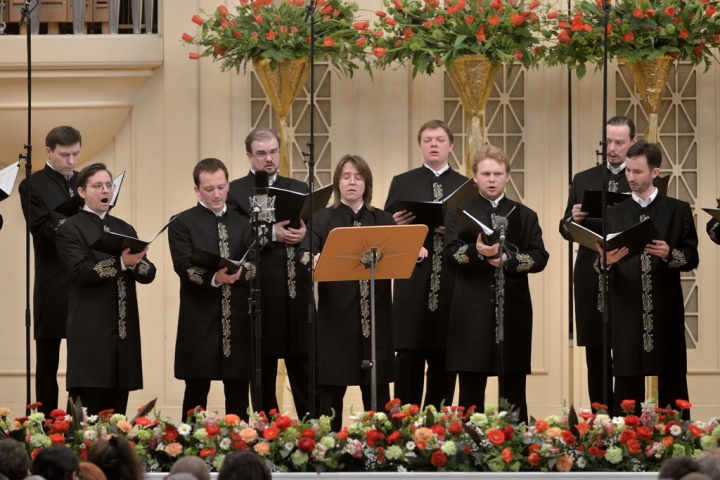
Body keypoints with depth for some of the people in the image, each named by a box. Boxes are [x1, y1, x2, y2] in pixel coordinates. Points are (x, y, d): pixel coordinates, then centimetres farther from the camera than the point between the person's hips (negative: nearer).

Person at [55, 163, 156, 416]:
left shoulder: (125, 229, 18)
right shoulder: (70, 229, 0)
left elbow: (149, 273, 9)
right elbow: (80, 271, -14)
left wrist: (135, 262, -14)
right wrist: (121, 262, -24)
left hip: (124, 331, 6)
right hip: (90, 334, -6)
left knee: (117, 408, 5)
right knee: (86, 412, -10)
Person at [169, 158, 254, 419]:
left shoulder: (242, 223, 13)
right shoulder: (183, 224, 2)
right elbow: (185, 268, -10)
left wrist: (239, 272, -18)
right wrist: (214, 278, -27)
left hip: (238, 320, 3)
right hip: (200, 322, -3)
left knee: (238, 393, 6)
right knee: (196, 393, 1)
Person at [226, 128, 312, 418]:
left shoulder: (298, 189, 15)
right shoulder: (235, 192, 2)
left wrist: (304, 234, -13)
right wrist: (271, 234, -22)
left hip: (297, 291, 3)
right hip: (259, 294, -3)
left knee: (303, 369, 6)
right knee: (263, 374, 3)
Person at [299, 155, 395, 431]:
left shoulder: (383, 220, 11)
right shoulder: (322, 220, 3)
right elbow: (305, 254, -14)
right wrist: (313, 260, -37)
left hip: (376, 317, 2)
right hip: (336, 317, -2)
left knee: (377, 387, 6)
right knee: (331, 388, -2)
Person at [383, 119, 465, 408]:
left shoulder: (466, 187, 12)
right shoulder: (402, 183, 11)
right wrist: (396, 226, -14)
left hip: (451, 286, 1)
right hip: (412, 284, -1)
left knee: (444, 362, 3)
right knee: (409, 358, -5)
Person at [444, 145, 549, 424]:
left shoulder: (524, 217, 13)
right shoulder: (460, 213, 9)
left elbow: (539, 258, 2)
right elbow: (451, 251, -7)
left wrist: (508, 260, -14)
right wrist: (476, 251, -27)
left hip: (513, 311, 1)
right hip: (472, 311, -1)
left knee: (513, 391, 3)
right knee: (471, 391, 0)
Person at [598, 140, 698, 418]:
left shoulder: (678, 211, 6)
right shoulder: (615, 214, 12)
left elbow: (692, 258, 3)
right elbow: (599, 265, 9)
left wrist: (669, 254, -16)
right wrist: (606, 260, -14)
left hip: (667, 311, -2)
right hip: (627, 310, 2)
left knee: (672, 383, 0)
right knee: (627, 384, 0)